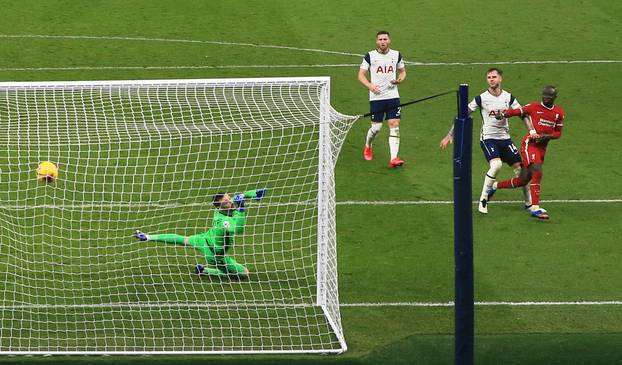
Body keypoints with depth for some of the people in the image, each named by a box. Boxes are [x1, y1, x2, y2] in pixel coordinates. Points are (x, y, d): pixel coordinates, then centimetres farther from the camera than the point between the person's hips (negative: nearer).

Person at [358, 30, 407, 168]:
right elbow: (361, 75, 1)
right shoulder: (370, 56, -1)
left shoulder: (396, 55, 6)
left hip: (392, 96, 2)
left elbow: (402, 71, 19)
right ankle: (368, 147, 34)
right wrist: (370, 85, -17)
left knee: (394, 125, -9)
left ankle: (393, 158, -13)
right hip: (376, 97, -2)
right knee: (376, 127, 1)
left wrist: (400, 79, -4)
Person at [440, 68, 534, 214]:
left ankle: (529, 203, 19)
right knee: (496, 165, -28)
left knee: (519, 168, 2)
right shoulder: (481, 98, -8)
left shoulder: (508, 97, 2)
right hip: (488, 137, -4)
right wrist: (450, 136, -7)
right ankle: (483, 200, -14)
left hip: (504, 138, 4)